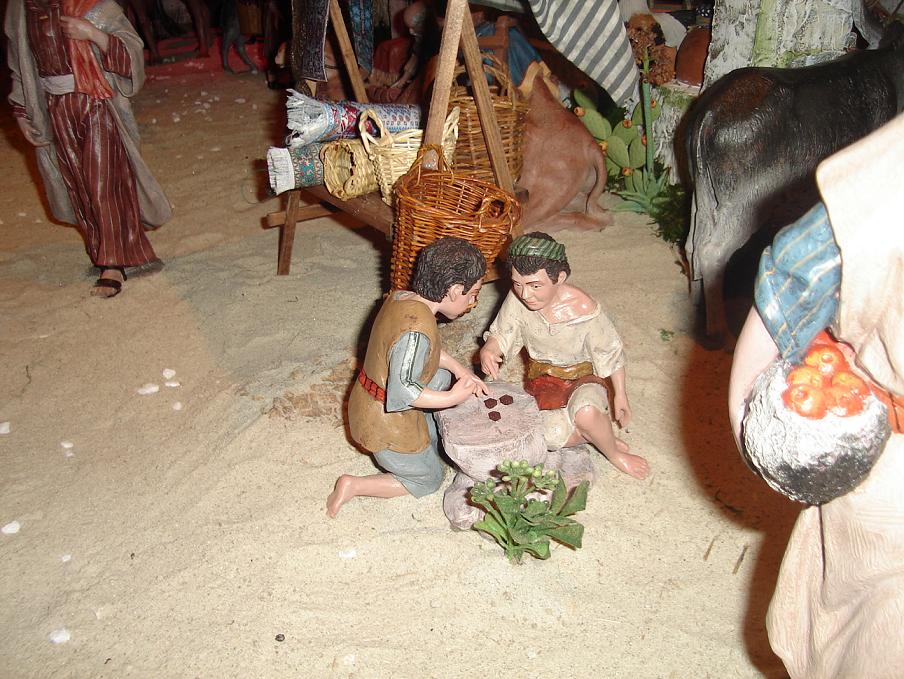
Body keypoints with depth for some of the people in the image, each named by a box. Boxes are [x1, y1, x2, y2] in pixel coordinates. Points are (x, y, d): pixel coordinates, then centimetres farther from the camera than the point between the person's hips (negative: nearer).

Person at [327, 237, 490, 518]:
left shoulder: (401, 297, -5)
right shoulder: (416, 330, -33)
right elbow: (402, 391, -33)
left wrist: (460, 370, 3)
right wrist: (452, 397, -25)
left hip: (366, 404, 8)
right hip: (387, 427, -8)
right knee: (429, 479, 18)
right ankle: (354, 486, 10)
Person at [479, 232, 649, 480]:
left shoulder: (584, 309, -25)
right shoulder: (517, 299, -19)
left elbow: (610, 352, -9)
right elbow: (501, 335, -5)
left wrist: (620, 394, -1)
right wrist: (488, 351, -28)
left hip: (582, 378, -2)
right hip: (542, 380, 3)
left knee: (586, 413, -38)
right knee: (548, 433, -29)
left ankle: (613, 452, -4)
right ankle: (598, 433, 2)